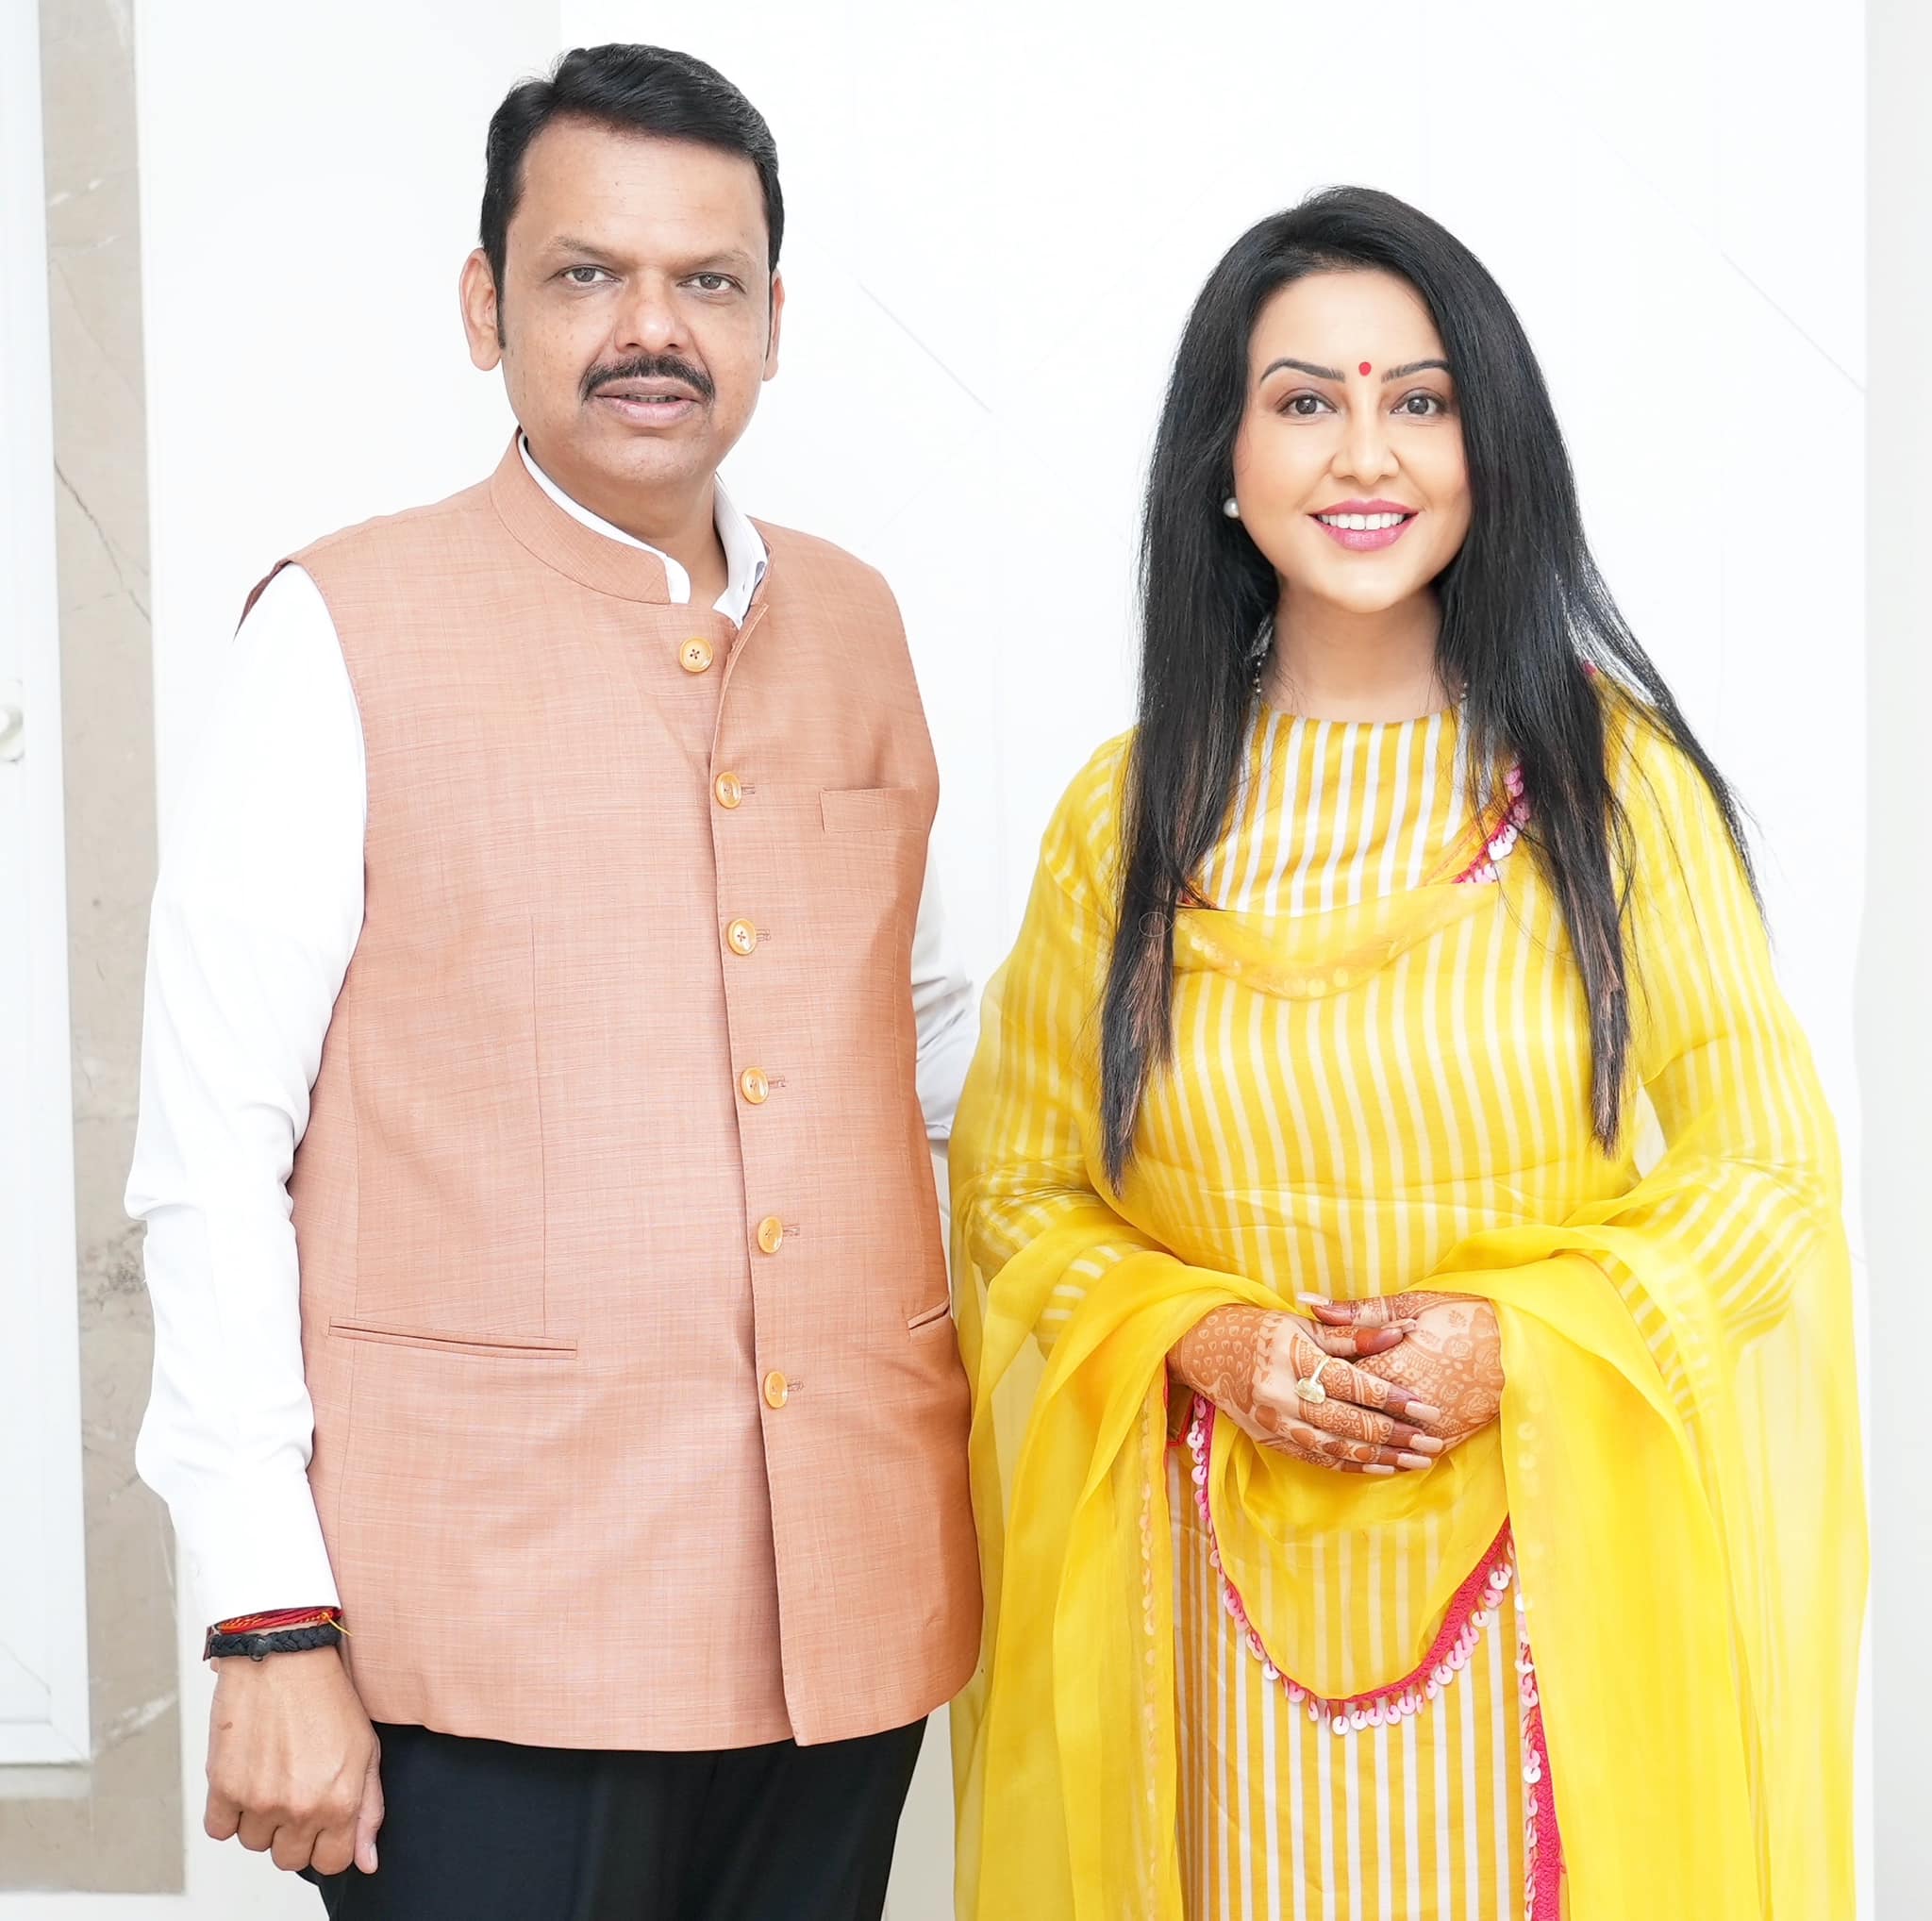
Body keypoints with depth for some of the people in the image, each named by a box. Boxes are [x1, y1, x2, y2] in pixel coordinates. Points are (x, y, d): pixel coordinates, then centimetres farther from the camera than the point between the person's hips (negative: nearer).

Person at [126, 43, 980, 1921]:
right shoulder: (345, 633, -5)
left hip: (847, 1609, 5)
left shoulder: (851, 626, 11)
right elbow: (211, 1156, -8)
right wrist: (270, 1628, -12)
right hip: (489, 1644, -5)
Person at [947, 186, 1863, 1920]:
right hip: (1247, 1589, 1)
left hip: (1564, 1576, -1)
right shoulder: (1133, 813, 2)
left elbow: (1766, 1167, -1)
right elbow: (1018, 1185, 7)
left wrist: (1518, 1340, -15)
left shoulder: (1613, 777, -3)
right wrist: (1209, 1338, -11)